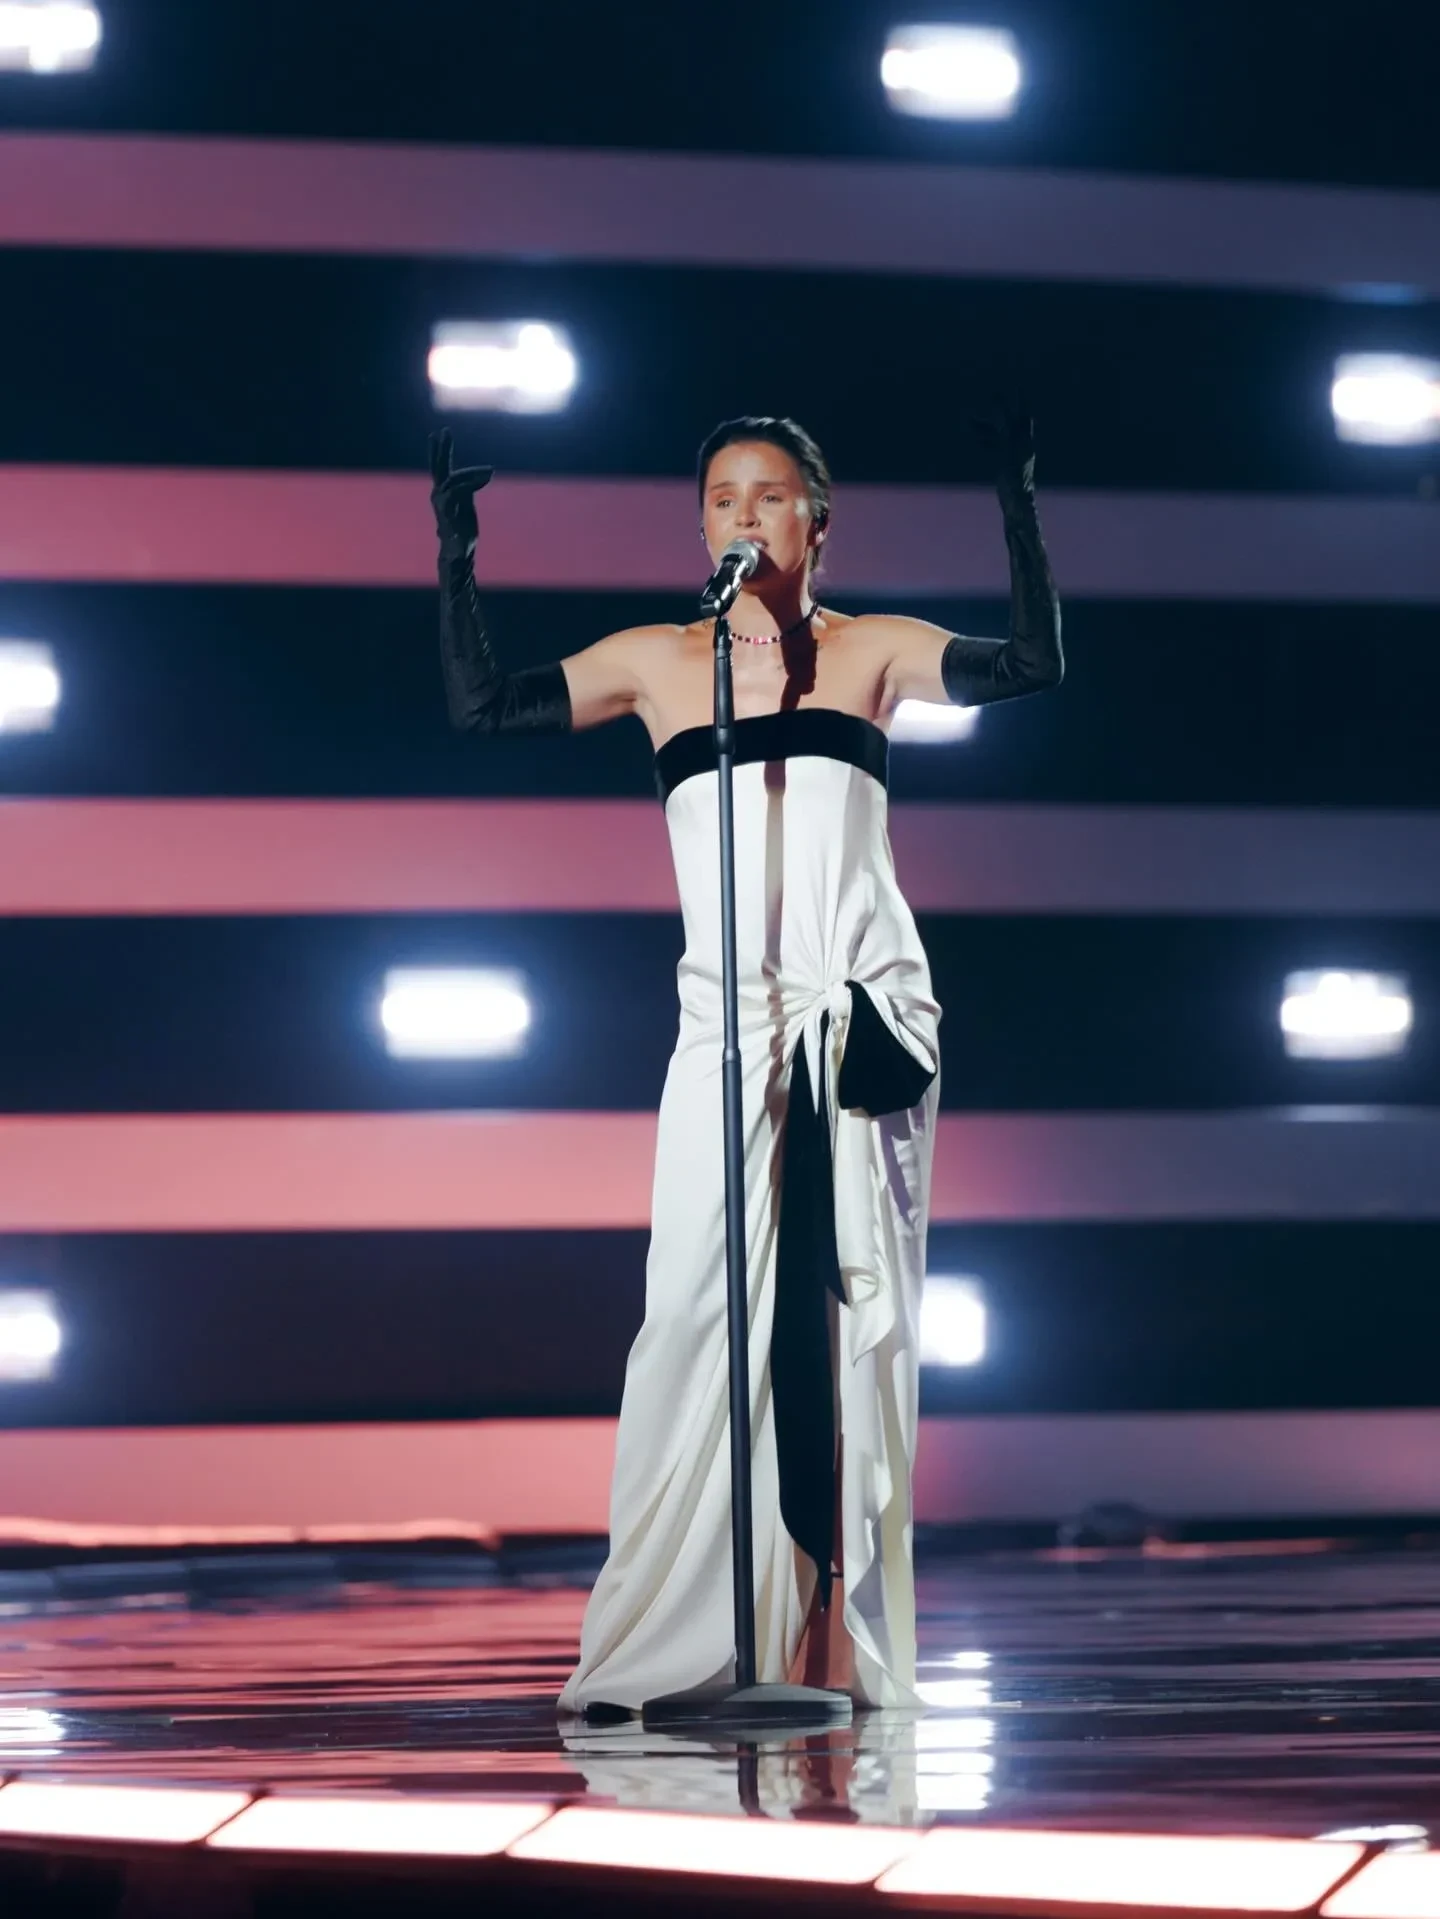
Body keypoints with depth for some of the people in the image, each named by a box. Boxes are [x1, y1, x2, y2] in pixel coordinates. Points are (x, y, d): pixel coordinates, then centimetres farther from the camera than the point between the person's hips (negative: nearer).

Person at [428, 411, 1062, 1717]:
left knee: (850, 1312, -2)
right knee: (697, 1307, -8)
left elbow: (1033, 667, -1)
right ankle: (653, 1646, -6)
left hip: (866, 1013, -1)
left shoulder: (869, 650, 9)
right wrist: (458, 559, 1)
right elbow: (480, 703, 9)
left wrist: (1020, 510, -7)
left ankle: (840, 1641, 1)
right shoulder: (656, 661, 12)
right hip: (729, 1022, 1)